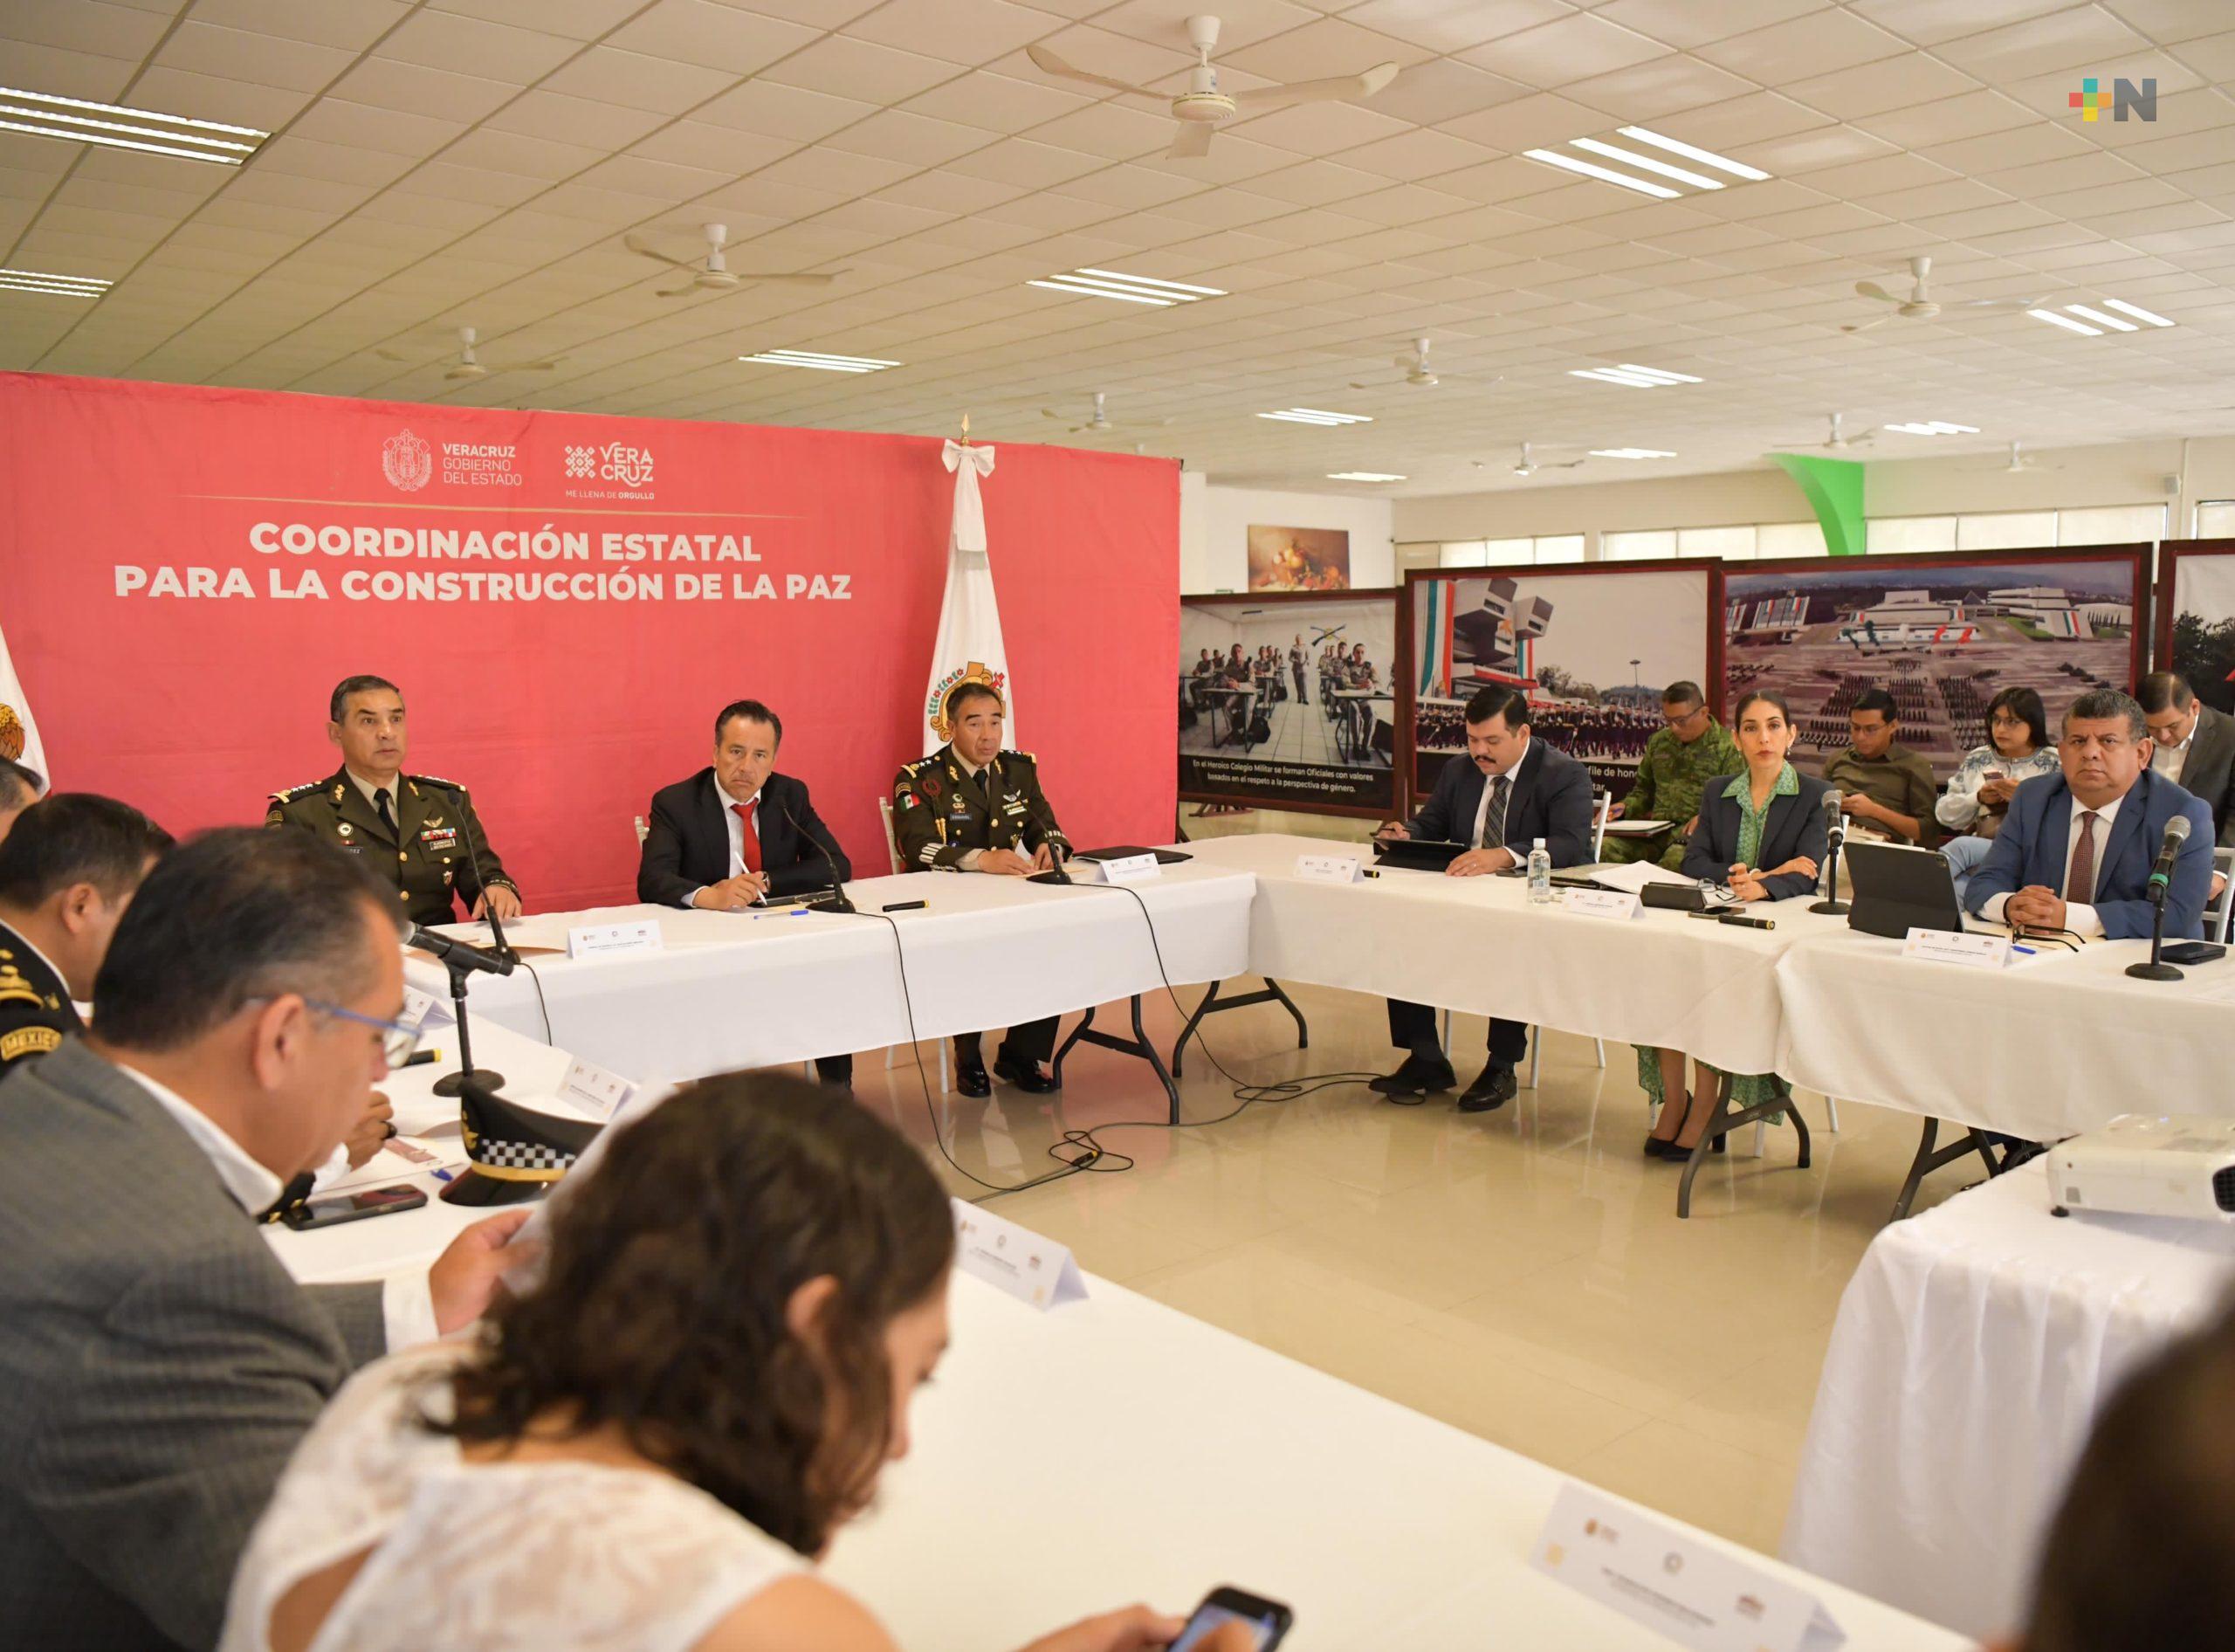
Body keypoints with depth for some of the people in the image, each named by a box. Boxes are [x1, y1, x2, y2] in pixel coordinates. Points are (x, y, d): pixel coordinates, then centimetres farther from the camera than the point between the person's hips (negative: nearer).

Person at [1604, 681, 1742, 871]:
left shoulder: (1728, 746, 3)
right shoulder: (1658, 741, 21)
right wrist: (1625, 807, 9)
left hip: (1697, 833, -4)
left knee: (1677, 857, -40)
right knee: (1606, 847, -25)